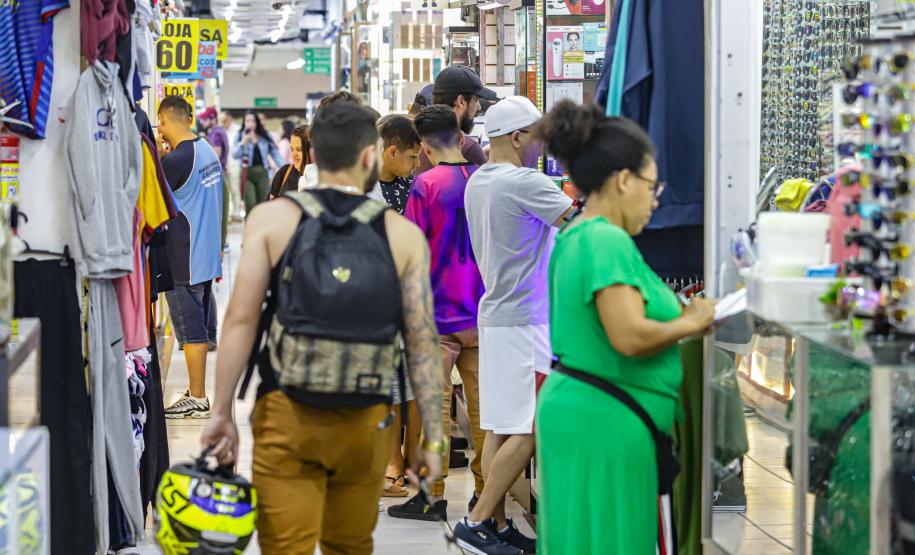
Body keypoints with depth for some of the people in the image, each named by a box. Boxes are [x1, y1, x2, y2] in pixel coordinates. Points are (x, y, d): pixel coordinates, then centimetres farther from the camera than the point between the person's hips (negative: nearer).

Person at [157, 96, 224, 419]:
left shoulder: (175, 160, -19)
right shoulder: (208, 151, 8)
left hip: (183, 259, -9)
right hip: (207, 254, 9)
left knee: (190, 328, -3)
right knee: (201, 324, 14)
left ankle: (197, 399, 2)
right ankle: (198, 392, 21)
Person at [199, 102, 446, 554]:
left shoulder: (271, 218, 0)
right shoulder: (404, 235, 2)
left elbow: (241, 319, -6)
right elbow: (422, 342, 0)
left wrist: (222, 411, -2)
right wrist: (432, 438, 5)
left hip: (287, 411, -2)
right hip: (366, 418, 2)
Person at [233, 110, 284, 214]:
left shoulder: (265, 136, 4)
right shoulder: (241, 136, 0)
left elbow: (275, 152, 6)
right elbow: (235, 155, -10)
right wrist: (243, 142, -23)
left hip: (262, 172, 2)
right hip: (247, 173, -2)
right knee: (250, 205, -11)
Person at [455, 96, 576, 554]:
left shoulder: (477, 182, 11)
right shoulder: (525, 183, -17)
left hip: (496, 312, 10)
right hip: (525, 321, -10)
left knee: (500, 427, 10)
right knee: (528, 430, -6)